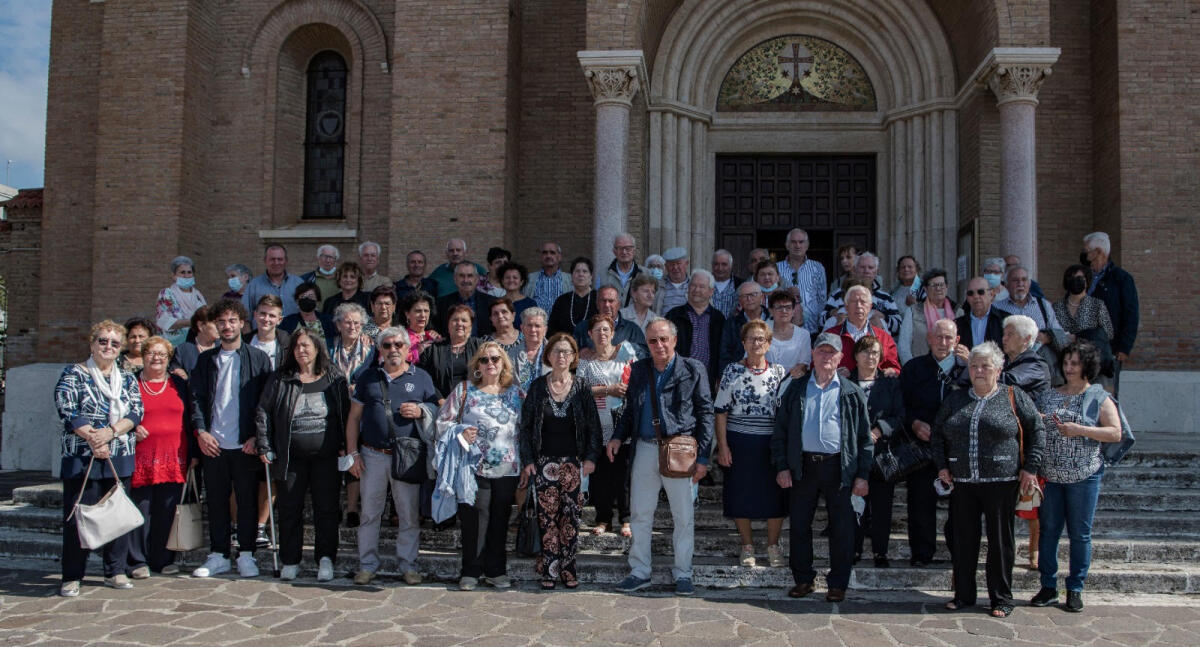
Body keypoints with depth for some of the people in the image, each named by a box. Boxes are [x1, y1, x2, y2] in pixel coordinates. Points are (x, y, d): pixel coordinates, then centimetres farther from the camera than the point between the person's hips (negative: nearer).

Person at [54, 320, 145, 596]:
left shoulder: (127, 378, 13)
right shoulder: (73, 374, 3)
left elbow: (136, 411, 1)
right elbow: (67, 411, -7)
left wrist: (111, 431, -16)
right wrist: (92, 439, -17)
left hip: (120, 460, 3)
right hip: (81, 459, -3)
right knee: (78, 517, -2)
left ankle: (116, 572, 16)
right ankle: (72, 577, 7)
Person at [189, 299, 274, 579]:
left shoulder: (258, 358, 3)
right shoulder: (206, 359, 12)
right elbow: (195, 397, 9)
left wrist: (257, 437, -8)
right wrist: (201, 431, -5)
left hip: (245, 445, -2)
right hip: (213, 444, 2)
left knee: (247, 501, 4)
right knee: (216, 500, 8)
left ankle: (246, 554, 14)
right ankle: (219, 555, 17)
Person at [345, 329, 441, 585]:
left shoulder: (421, 377, 9)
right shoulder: (368, 377, 11)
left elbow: (439, 410, 12)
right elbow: (354, 417, 10)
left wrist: (420, 411, -10)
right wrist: (353, 453, 2)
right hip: (372, 456, 1)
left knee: (409, 514, 3)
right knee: (370, 512, 5)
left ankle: (408, 565, 13)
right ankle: (367, 565, 15)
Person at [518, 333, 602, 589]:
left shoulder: (581, 388, 4)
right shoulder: (538, 387, 5)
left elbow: (593, 426, 5)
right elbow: (526, 426, 6)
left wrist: (590, 457, -4)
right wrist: (527, 460, 0)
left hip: (573, 462, 0)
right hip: (545, 462, 0)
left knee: (571, 515, -3)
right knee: (547, 516, -2)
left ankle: (567, 569, 6)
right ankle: (549, 571, 4)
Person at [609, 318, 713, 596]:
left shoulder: (693, 370, -2)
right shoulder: (639, 370, 10)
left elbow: (706, 413, -1)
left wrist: (702, 457, -6)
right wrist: (618, 437, 3)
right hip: (644, 450, 3)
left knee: (684, 516, 5)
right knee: (640, 514, 8)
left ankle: (683, 574, 17)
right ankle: (639, 572, 19)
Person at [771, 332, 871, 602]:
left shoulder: (851, 393, 7)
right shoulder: (796, 389, 9)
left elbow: (864, 436, 6)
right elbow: (780, 430, 8)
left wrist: (862, 475, -1)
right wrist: (781, 466, -1)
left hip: (839, 467, -1)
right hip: (802, 466, 1)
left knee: (842, 528, 3)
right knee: (799, 525, 6)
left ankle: (838, 583, 15)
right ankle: (803, 579, 20)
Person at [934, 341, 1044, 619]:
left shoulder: (1014, 397, 2)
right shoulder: (954, 400, 11)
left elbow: (1037, 430, 4)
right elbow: (937, 434, 19)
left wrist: (1030, 468, -3)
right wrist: (941, 466, 8)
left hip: (1001, 482, -3)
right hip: (962, 482, 3)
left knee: (1000, 541, 4)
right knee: (963, 539, 8)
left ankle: (1001, 599, 15)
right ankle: (963, 595, 20)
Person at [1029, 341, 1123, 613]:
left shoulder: (1099, 397, 0)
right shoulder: (1047, 396, 11)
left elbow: (1115, 433, -9)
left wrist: (1080, 430, -17)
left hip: (1083, 476, -3)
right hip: (1049, 475, 3)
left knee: (1080, 534, 4)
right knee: (1048, 531, 6)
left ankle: (1075, 589, 15)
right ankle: (1048, 587, 15)